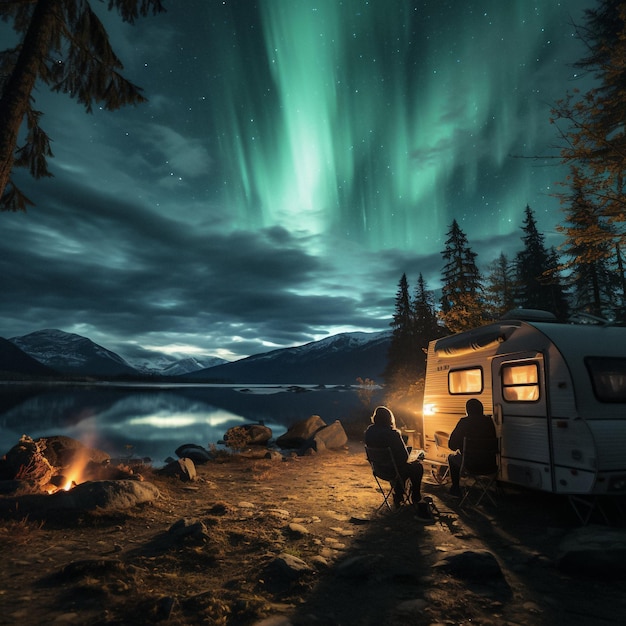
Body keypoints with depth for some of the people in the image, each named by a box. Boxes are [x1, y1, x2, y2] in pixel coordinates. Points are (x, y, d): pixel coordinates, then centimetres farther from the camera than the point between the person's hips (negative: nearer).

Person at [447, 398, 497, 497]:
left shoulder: (464, 422, -14)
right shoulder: (489, 421, 0)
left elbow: (451, 445, -11)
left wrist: (458, 449, 13)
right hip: (489, 463, 5)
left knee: (451, 457, 26)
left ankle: (456, 489, 35)